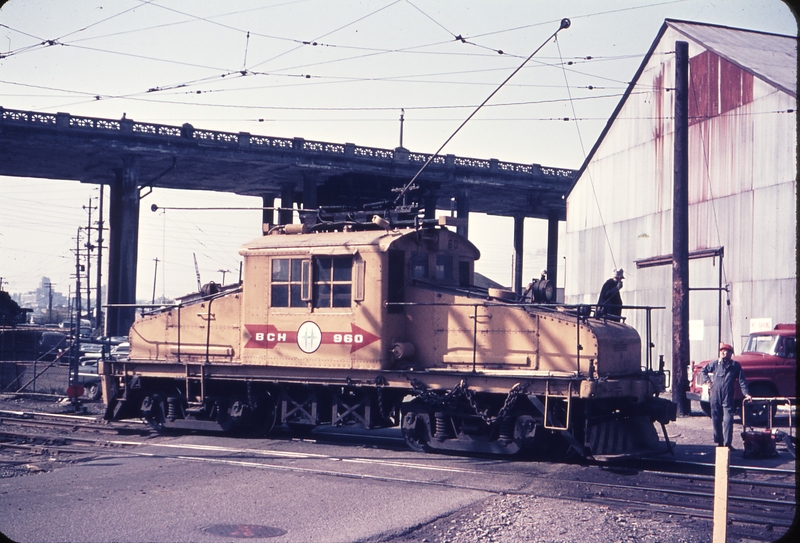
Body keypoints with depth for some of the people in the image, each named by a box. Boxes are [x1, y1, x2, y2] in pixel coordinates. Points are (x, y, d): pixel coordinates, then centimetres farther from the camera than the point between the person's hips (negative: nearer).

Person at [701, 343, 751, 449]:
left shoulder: (735, 365, 4)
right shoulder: (715, 363, 6)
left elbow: (742, 380, 4)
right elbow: (704, 370, 23)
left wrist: (746, 393, -6)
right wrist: (708, 381, 10)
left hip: (728, 398, -2)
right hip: (715, 396, 2)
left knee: (728, 420, -9)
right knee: (716, 420, 7)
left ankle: (727, 443, -8)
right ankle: (719, 442, 17)